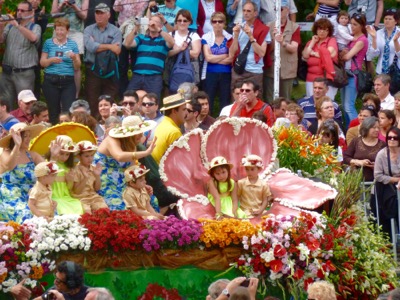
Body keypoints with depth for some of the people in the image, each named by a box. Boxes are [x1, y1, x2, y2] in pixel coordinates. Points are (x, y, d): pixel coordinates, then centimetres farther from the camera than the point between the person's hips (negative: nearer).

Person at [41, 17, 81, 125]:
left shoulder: (73, 44, 8)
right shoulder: (48, 43, 8)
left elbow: (77, 68, 6)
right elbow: (42, 63, 8)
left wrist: (74, 58, -14)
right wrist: (51, 60, -12)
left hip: (68, 81, 0)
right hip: (51, 81, 0)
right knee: (53, 111, 2)